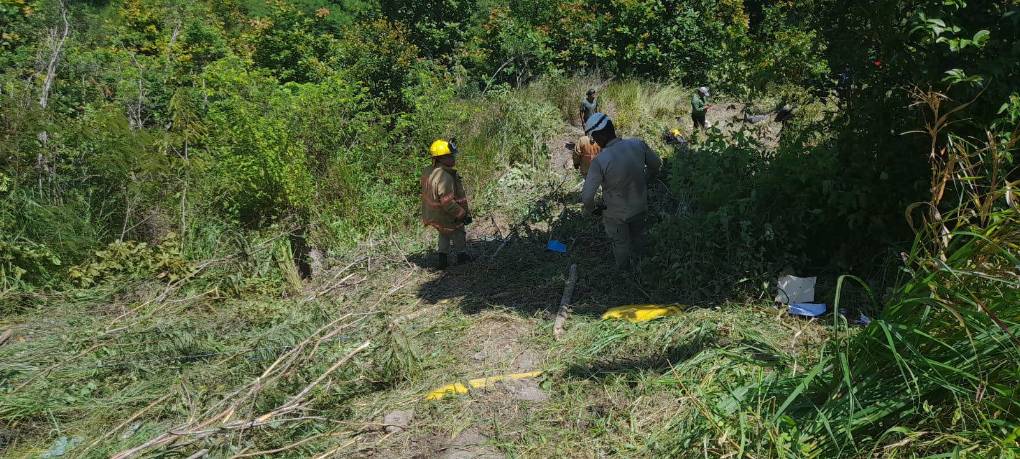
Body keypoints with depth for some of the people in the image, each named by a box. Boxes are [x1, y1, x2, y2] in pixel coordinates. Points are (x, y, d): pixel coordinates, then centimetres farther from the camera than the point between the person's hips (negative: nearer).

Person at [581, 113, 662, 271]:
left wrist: (591, 210, -9)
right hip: (640, 206, 4)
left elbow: (587, 196, -32)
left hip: (617, 214, -4)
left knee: (621, 244, 25)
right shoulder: (639, 145, -21)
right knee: (638, 237, 33)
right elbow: (656, 164, -2)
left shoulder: (600, 161, -35)